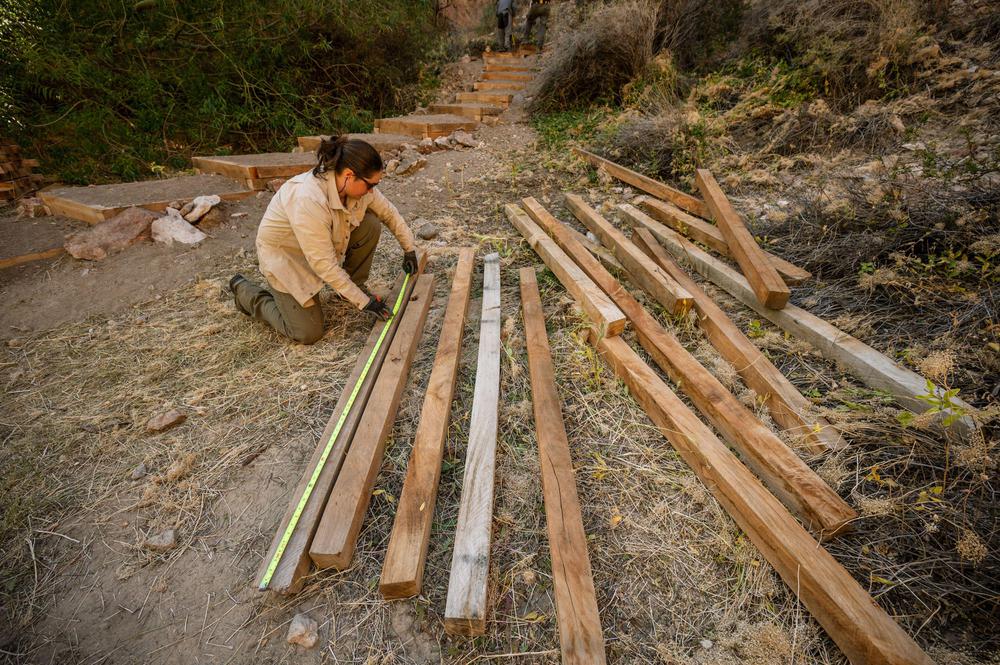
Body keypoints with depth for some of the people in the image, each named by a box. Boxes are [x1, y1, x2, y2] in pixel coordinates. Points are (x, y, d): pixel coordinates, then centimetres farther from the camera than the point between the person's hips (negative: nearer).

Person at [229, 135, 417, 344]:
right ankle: (246, 292, 13)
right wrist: (363, 301, -31)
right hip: (285, 255, -6)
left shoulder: (357, 184, -18)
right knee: (309, 333, -9)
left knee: (371, 226, -15)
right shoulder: (308, 199, -39)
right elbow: (323, 264, -36)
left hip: (326, 242, 7)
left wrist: (409, 248, 1)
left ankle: (353, 285, 6)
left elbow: (388, 212, 1)